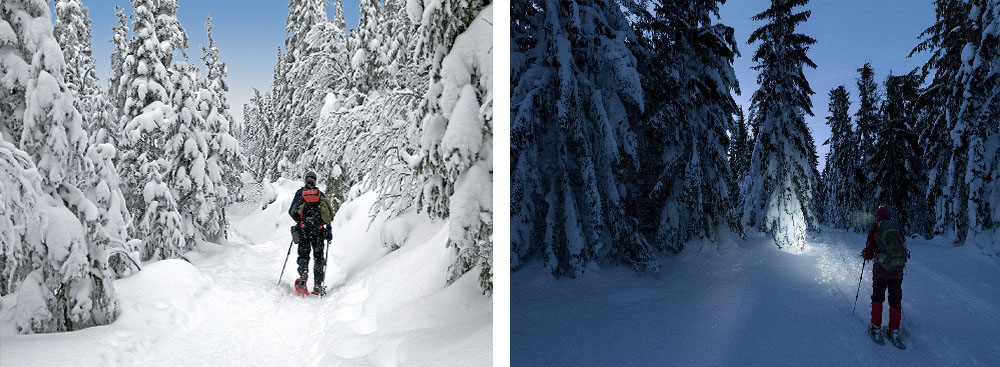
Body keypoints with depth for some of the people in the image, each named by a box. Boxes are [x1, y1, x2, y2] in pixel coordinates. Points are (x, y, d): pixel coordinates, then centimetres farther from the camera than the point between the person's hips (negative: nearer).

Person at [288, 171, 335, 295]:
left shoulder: (300, 192, 9)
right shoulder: (320, 194, 12)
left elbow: (291, 212, 7)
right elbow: (329, 213, 7)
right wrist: (329, 230, 10)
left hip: (303, 229, -1)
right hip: (318, 229, 1)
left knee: (303, 254, 5)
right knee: (318, 256, 5)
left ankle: (303, 279, -16)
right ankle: (318, 285, -1)